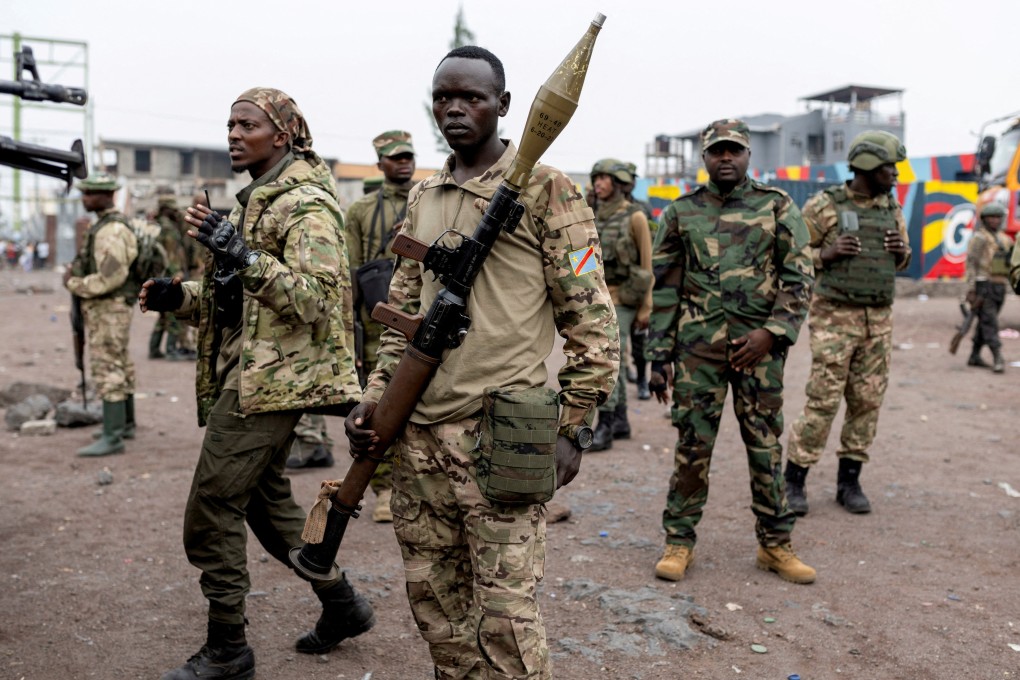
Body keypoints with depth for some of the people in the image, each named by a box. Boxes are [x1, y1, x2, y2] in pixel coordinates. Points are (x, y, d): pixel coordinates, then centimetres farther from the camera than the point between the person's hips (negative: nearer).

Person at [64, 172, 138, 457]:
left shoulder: (111, 231, -20)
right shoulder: (106, 226, 13)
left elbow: (111, 277, -26)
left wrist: (74, 285, -13)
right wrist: (74, 272, 1)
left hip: (108, 311, -10)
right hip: (108, 309, 10)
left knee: (108, 371, -10)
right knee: (120, 368, 16)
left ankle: (112, 437, -9)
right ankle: (125, 424, 27)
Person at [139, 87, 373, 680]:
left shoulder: (306, 206, -11)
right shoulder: (255, 201, 19)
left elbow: (313, 299, -23)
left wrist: (243, 257, -32)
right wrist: (180, 297, 7)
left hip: (271, 380, -10)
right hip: (247, 376, 10)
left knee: (212, 510, -6)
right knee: (266, 498, 16)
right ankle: (343, 603, 29)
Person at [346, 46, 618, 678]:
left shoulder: (545, 190, -4)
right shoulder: (423, 199, 15)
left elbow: (591, 316, -5)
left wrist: (574, 427, -9)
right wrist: (374, 399, 10)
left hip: (501, 434, -6)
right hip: (419, 432, 7)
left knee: (505, 610, -1)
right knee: (432, 593, 16)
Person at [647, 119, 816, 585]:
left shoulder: (778, 208, 5)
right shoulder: (681, 212, 7)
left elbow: (799, 280, 1)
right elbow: (664, 288, 7)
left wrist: (771, 333, -12)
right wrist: (659, 355, 3)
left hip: (759, 346, 0)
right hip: (697, 347, 0)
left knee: (766, 446, 7)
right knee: (692, 445, 3)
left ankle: (775, 545, 20)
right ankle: (679, 542, 15)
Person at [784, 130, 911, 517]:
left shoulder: (892, 208, 11)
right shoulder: (824, 206, -6)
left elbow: (902, 262, 22)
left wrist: (901, 250, -1)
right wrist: (828, 254, -19)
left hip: (879, 321, 6)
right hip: (835, 317, -5)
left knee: (867, 402, 6)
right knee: (823, 401, -6)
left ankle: (849, 482, 18)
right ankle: (794, 482, 5)